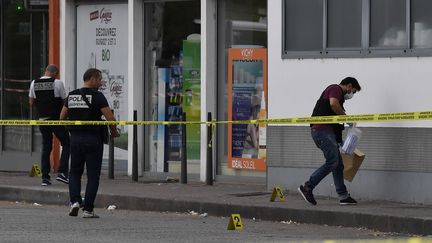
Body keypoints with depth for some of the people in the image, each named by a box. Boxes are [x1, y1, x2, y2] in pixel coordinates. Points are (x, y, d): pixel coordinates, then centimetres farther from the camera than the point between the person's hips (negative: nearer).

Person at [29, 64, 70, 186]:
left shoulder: (34, 83, 4)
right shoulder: (57, 83, -9)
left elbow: (31, 103, 11)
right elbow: (65, 102, -3)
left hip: (42, 120, 5)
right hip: (56, 119, -5)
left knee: (46, 148, 11)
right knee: (66, 144, 7)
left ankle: (45, 177, 7)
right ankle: (62, 172, -7)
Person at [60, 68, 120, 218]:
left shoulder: (72, 95, 7)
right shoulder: (97, 96, -10)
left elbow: (62, 117, 14)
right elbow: (110, 118, -14)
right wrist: (114, 132, 4)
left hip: (75, 139, 4)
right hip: (93, 140, -4)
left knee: (75, 172, 16)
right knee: (93, 175, 3)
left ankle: (75, 201, -6)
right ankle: (88, 210, 1)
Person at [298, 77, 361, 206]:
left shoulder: (338, 94, 28)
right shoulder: (335, 89, -2)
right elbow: (333, 104, -24)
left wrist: (338, 140, 29)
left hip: (326, 131, 11)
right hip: (322, 130, -11)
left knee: (338, 164, 9)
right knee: (332, 162, -13)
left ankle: (343, 196, 8)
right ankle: (307, 187, -10)